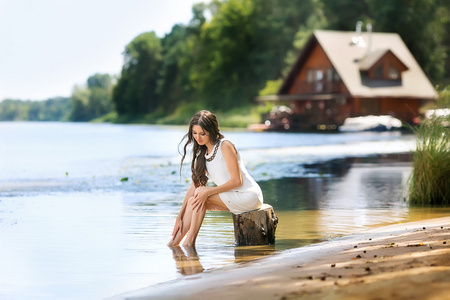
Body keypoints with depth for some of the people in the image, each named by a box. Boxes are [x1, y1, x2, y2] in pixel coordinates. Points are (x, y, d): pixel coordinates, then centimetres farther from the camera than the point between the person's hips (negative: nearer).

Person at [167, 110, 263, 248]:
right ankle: (175, 241, -11)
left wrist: (208, 192, -24)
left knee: (201, 192, -19)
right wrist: (180, 217, -1)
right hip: (232, 197, 8)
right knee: (194, 200, -10)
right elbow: (193, 187, 6)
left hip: (249, 196, -8)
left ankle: (190, 241, -14)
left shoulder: (225, 146, -15)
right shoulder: (201, 154, 8)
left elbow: (237, 181, -18)